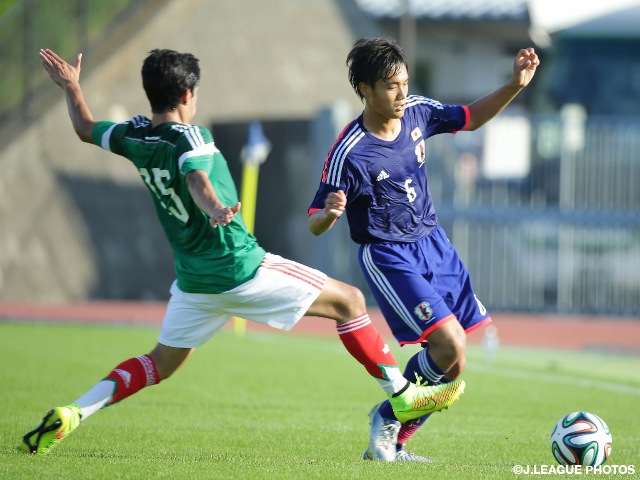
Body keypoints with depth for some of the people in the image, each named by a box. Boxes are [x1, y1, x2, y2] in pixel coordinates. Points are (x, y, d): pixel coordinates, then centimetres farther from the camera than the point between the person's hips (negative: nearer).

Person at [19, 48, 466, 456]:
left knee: (161, 362, 21)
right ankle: (403, 394, 6)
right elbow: (198, 181, -38)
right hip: (242, 268, -7)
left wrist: (71, 86, 40)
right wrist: (215, 209, -58)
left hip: (194, 282, 7)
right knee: (349, 301, 5)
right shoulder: (190, 138, -17)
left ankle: (71, 414, 3)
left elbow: (86, 129, 23)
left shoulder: (136, 135, 4)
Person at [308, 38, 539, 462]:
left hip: (433, 244, 7)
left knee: (453, 361, 3)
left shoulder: (417, 112, -4)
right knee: (450, 344, -20)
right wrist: (330, 213, -41)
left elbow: (472, 118, 14)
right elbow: (315, 223, -17)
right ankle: (388, 417, 4)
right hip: (389, 258, -7)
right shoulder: (350, 154, -21)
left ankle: (391, 444, 16)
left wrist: (516, 85, 0)